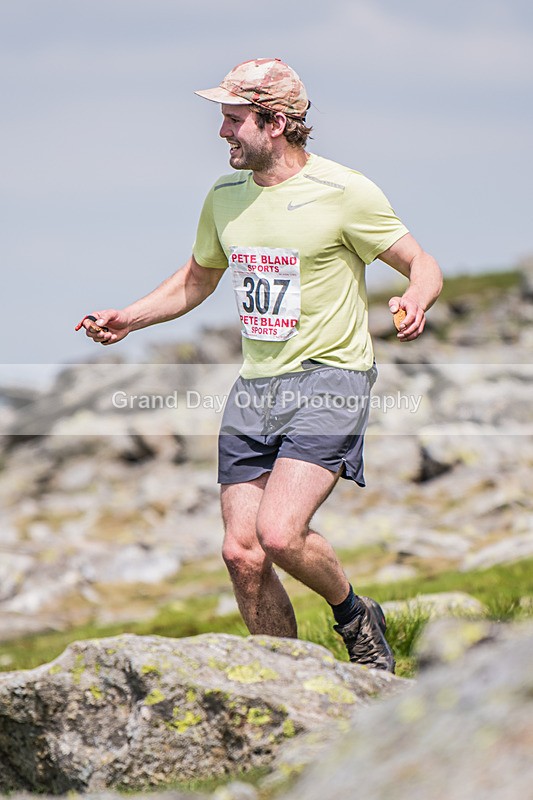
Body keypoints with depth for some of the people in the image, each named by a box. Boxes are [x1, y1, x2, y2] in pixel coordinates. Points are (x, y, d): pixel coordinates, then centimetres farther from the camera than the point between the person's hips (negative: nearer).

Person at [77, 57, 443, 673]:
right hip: (253, 389, 6)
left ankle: (355, 618, 7)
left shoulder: (344, 192, -9)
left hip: (329, 380, -6)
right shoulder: (225, 197, 10)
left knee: (279, 533, -23)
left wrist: (414, 303, -25)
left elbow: (422, 264, -3)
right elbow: (197, 279, 26)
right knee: (242, 553, -2)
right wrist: (128, 318, 13)